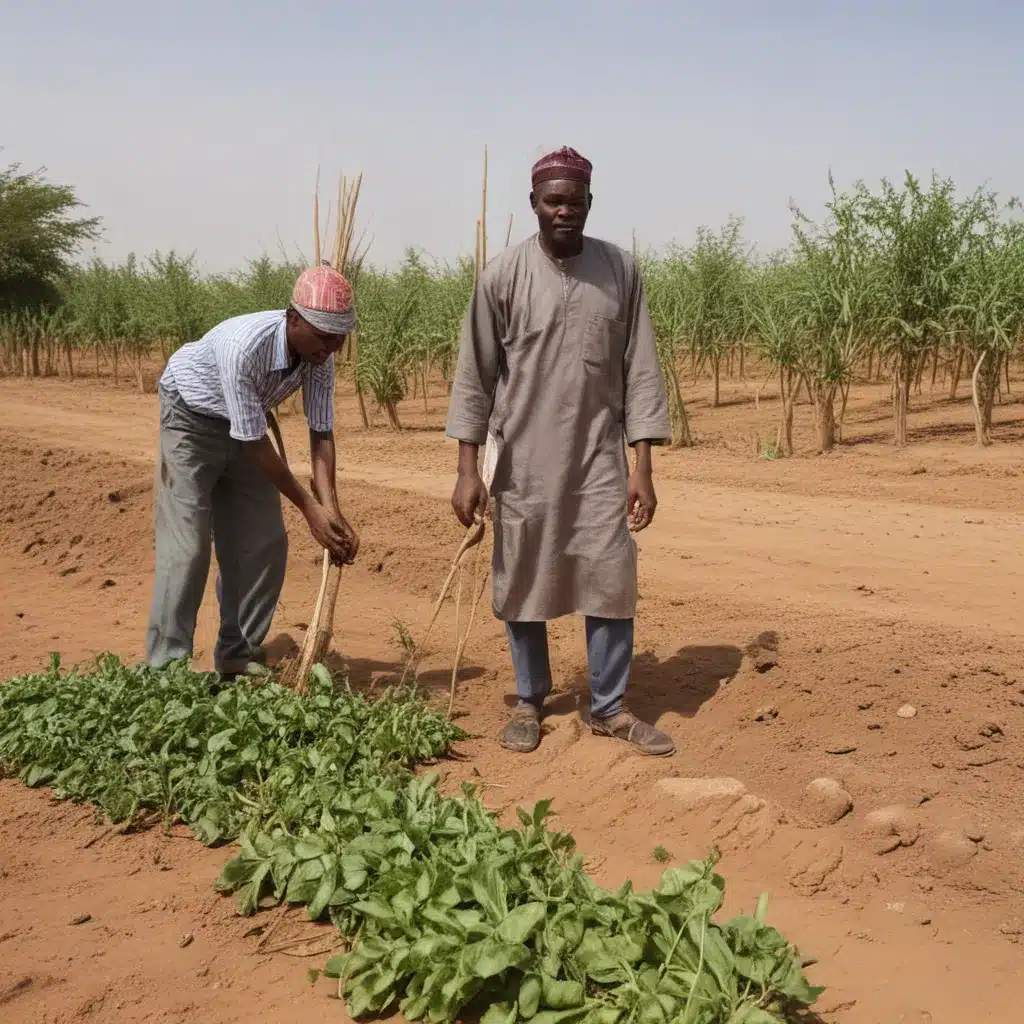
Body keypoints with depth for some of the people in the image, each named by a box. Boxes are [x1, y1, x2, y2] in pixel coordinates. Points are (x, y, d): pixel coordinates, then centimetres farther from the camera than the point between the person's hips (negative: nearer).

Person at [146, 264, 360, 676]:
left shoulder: (320, 354, -19)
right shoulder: (244, 346, -39)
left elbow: (321, 433, -16)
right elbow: (256, 444, -32)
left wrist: (332, 510, -27)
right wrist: (310, 508, -27)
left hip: (245, 424, 7)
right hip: (191, 418, -7)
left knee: (266, 543, 2)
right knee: (187, 545, -13)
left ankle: (239, 658, 13)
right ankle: (165, 667, -5)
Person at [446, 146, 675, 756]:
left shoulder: (621, 270, 0)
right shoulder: (503, 276, -5)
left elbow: (641, 371, 1)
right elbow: (475, 376, -2)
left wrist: (642, 466, -4)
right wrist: (468, 469, -7)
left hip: (599, 457, 1)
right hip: (523, 460, -1)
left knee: (611, 580, 0)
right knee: (523, 585, 7)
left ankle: (611, 708, 14)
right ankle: (531, 702, 25)